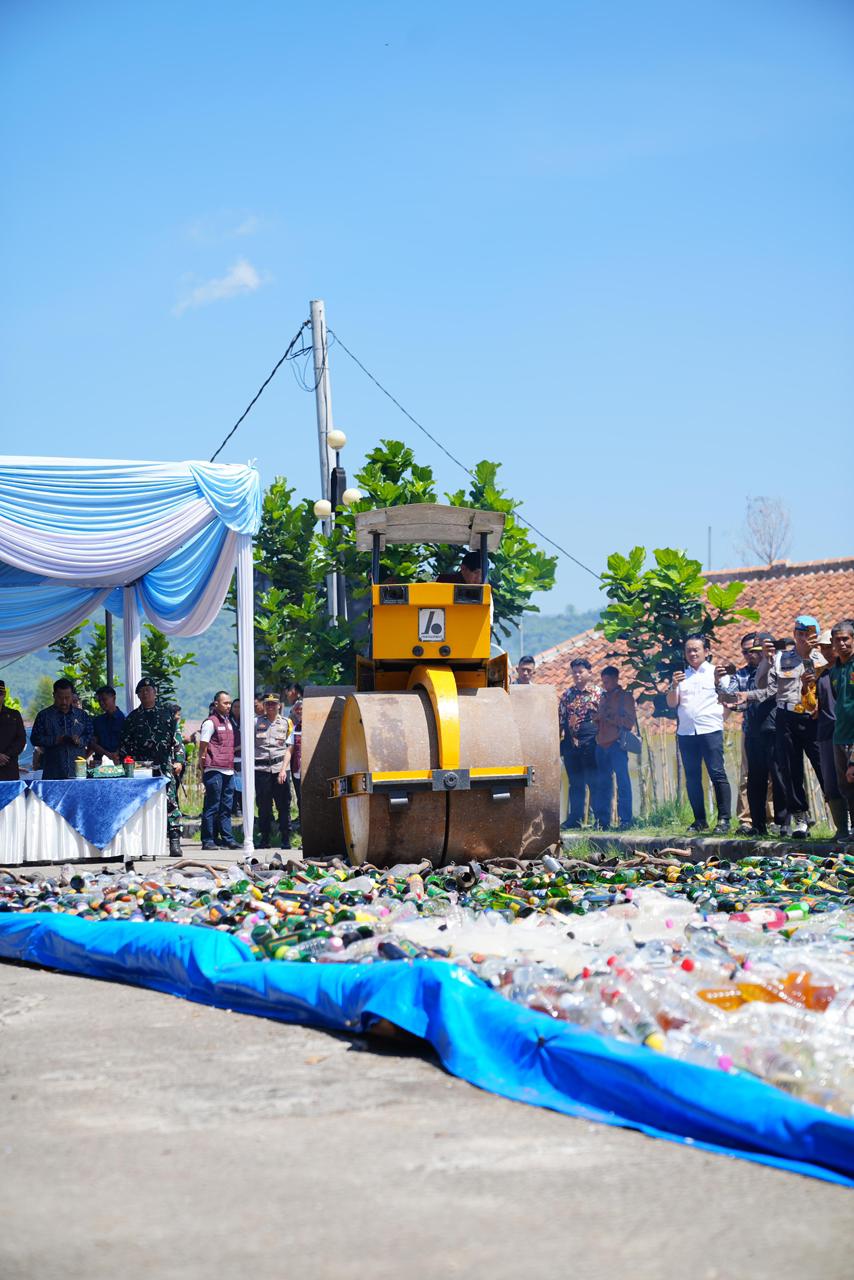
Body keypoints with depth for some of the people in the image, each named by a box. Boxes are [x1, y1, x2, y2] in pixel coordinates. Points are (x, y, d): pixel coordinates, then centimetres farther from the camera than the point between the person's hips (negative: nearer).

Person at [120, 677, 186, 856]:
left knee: (170, 801, -9)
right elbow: (124, 744, 16)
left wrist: (179, 760, -3)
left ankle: (175, 841, -10)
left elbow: (177, 738, 7)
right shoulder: (133, 717, 15)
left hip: (165, 765, -2)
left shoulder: (166, 712, 10)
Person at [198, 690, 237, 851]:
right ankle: (208, 840, 0)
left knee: (226, 807, 10)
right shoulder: (210, 722, -7)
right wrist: (202, 769, -10)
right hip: (214, 770, -8)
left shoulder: (228, 722, 17)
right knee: (211, 807, -3)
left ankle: (227, 838, 13)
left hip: (228, 770, 8)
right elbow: (203, 748, -8)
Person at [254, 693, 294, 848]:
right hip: (261, 769, 0)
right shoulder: (256, 722, 11)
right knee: (263, 806, 3)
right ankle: (264, 839, 10)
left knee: (284, 806, -2)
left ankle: (286, 840, 3)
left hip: (280, 768, 0)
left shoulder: (286, 723, 10)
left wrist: (283, 769, -5)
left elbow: (289, 748, 6)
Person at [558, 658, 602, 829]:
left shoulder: (598, 693, 0)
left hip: (590, 743, -4)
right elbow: (560, 718, 14)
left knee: (594, 782, -3)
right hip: (571, 743, 4)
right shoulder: (567, 694, 12)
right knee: (575, 783, 9)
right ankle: (574, 818, 13)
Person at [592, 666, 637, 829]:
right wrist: (597, 718, 3)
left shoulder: (625, 696, 2)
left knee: (623, 782, -6)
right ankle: (602, 820, 9)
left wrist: (610, 717, -11)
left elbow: (630, 721, -6)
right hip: (602, 745, 6)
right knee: (602, 783, 6)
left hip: (617, 744, -6)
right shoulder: (604, 697, 21)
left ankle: (625, 820, -6)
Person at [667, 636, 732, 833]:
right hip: (686, 732, 4)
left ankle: (724, 819, -10)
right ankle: (699, 820, 11)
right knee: (692, 778, 5)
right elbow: (671, 703, 9)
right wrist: (674, 686, -7)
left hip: (710, 730, -4)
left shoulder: (716, 672, 7)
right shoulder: (681, 675, 16)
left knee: (717, 774, -10)